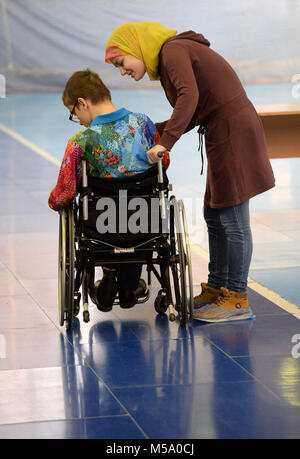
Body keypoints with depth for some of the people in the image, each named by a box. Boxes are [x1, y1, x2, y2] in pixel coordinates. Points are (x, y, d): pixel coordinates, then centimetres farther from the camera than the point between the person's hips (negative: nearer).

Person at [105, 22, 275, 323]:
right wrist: (153, 130, 8)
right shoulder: (168, 60, 19)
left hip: (234, 133, -10)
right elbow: (192, 115, 18)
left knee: (232, 220, -5)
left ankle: (237, 300, 1)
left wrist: (166, 141, -29)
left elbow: (190, 96, -27)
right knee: (214, 214, 16)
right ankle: (216, 289, 25)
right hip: (224, 132, 10)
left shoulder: (173, 50, -11)